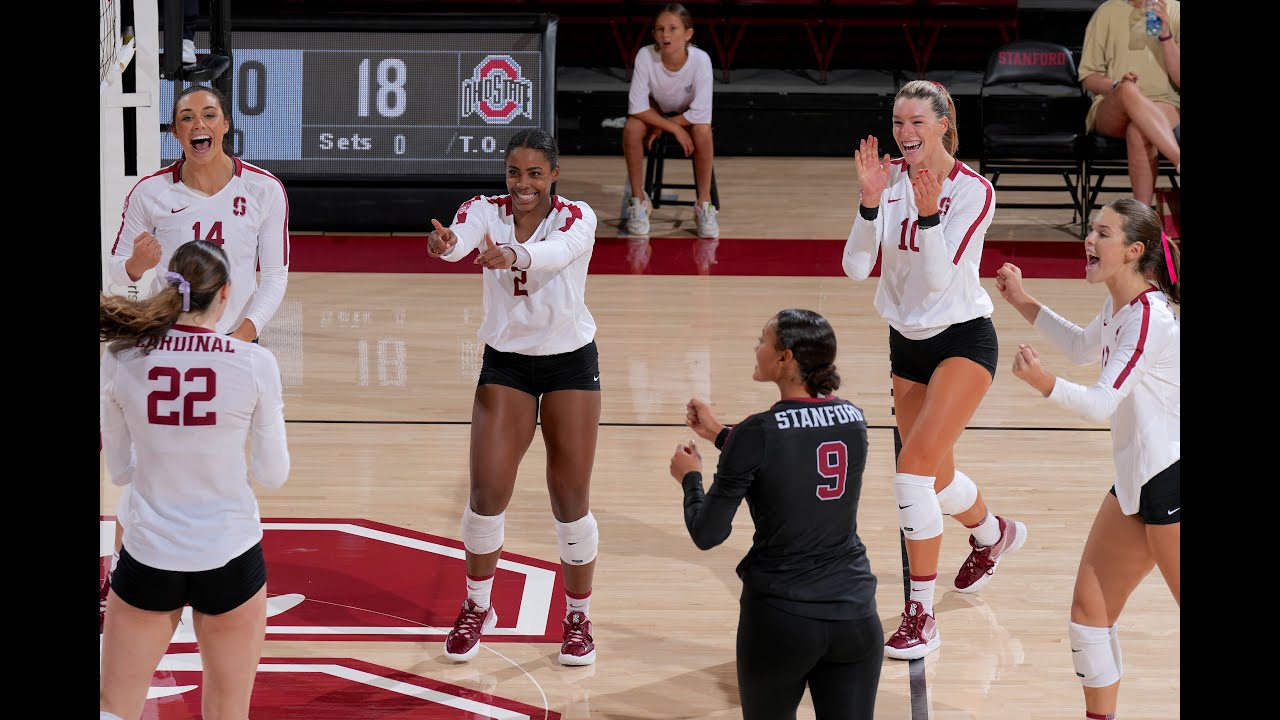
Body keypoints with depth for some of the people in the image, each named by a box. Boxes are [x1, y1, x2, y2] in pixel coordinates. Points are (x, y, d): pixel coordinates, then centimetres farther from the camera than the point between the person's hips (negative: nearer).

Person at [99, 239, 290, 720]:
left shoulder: (120, 359, -7)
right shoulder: (255, 364, -12)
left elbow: (120, 471, 4)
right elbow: (272, 475, -2)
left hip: (148, 558, 1)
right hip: (229, 559, -1)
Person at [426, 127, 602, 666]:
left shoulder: (577, 217, -16)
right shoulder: (486, 211, -9)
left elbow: (557, 252, -39)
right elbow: (460, 238, -33)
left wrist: (512, 256, -62)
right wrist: (444, 243, -58)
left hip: (571, 363, -1)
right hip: (505, 363, 2)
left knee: (571, 499, 1)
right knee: (487, 491, -4)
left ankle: (578, 617, 21)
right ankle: (477, 609, 18)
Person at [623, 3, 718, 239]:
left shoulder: (700, 59, -30)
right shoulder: (645, 56, -28)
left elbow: (700, 114, -29)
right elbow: (637, 107, -25)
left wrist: (662, 127, -24)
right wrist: (674, 129, -29)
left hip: (688, 117, -1)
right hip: (655, 113, 1)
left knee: (703, 130, -34)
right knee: (631, 128, -30)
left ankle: (704, 204, -19)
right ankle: (638, 200, -13)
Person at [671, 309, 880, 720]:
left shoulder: (757, 433, -15)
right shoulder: (853, 419, 2)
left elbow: (707, 535, -8)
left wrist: (690, 476, 10)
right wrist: (719, 435, 28)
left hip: (780, 619, -4)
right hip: (854, 616, 4)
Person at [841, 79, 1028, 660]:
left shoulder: (973, 190, -16)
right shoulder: (891, 177, -4)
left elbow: (939, 277, -24)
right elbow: (856, 267, -13)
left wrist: (929, 214, -37)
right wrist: (870, 202, -26)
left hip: (963, 340, -6)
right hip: (908, 342, 6)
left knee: (914, 468, -20)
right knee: (935, 477, 17)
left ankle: (921, 615, -14)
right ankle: (994, 535, 51)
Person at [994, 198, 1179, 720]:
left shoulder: (1148, 314, -21)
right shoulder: (1119, 306, 7)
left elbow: (1102, 403, -26)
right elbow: (1084, 348, 29)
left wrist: (1044, 383, -42)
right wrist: (1022, 302, 23)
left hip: (1169, 481, -9)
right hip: (1135, 482, 9)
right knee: (1090, 606, 9)